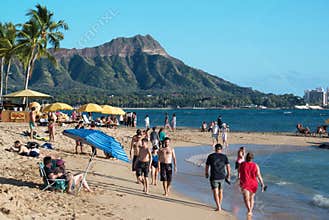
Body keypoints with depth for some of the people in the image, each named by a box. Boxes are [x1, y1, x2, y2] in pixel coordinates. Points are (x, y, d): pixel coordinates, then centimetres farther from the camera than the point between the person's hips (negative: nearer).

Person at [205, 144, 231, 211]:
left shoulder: (210, 156, -4)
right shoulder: (224, 156, -1)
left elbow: (207, 166, 3)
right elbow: (228, 167, -3)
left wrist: (206, 174, 21)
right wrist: (228, 176, 9)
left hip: (214, 178, -3)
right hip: (222, 177, 3)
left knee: (215, 192, -2)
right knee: (220, 191, 20)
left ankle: (218, 207, -14)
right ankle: (219, 205, 30)